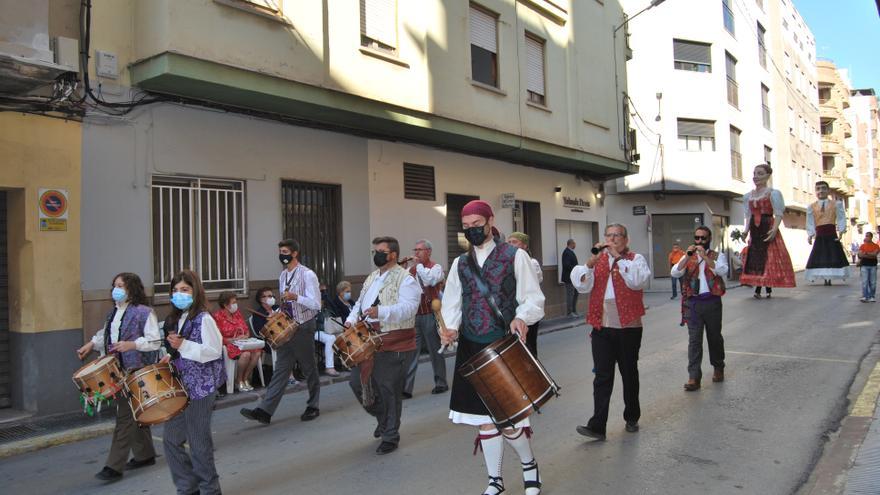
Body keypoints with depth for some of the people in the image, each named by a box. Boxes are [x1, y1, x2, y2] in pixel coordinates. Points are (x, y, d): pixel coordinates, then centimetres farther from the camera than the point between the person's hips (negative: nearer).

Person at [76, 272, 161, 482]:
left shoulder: (144, 312, -12)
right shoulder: (114, 312, 13)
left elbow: (155, 341, -15)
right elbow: (105, 333, 26)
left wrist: (131, 344, -25)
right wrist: (91, 344, 11)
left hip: (136, 371, -8)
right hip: (117, 370, 8)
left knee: (126, 416, -6)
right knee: (135, 415, 16)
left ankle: (114, 466, -1)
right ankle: (145, 455, 28)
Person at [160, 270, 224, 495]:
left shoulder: (203, 318, -13)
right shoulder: (176, 319, 11)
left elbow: (214, 351, -19)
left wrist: (183, 346, -22)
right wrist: (171, 357, 5)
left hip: (200, 387, -8)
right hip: (180, 386, 8)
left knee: (198, 442, 2)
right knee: (170, 438, 10)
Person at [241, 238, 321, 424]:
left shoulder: (307, 275, -12)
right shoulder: (282, 276, 11)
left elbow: (316, 304, -17)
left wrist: (296, 297, -29)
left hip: (303, 327, -6)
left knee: (309, 369, 6)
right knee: (280, 368, 2)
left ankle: (313, 407, 21)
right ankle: (264, 411, -2)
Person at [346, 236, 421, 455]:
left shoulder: (405, 279, -10)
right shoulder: (372, 278, 17)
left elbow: (408, 308, -24)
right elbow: (360, 303, 23)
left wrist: (380, 312, -37)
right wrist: (352, 319, 3)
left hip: (393, 346, -8)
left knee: (388, 390, 0)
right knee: (357, 382, 10)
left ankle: (390, 436, 19)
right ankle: (383, 418, 34)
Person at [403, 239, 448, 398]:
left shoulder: (436, 267, -1)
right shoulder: (411, 269, 15)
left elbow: (430, 280, -22)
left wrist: (419, 265, -12)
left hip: (430, 315, -4)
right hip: (414, 315, 5)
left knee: (435, 351, 7)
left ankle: (441, 384, 21)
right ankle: (406, 388, -1)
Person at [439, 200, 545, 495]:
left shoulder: (515, 256, -1)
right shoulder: (460, 264, 12)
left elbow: (533, 298, -2)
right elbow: (451, 304, 14)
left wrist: (521, 317, -22)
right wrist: (451, 328, -6)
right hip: (472, 349, 4)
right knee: (483, 417, 9)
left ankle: (529, 464, 27)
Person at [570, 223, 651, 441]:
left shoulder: (635, 259, 3)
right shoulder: (596, 260, 10)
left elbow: (638, 281, -18)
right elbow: (582, 285, -3)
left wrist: (619, 257, -16)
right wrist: (591, 262, -16)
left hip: (628, 327, -1)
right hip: (602, 327, 2)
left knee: (629, 373, 13)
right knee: (602, 377, -1)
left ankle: (632, 418, 30)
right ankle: (597, 425, -1)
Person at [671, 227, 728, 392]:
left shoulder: (718, 256, 6)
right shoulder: (688, 257, 11)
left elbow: (723, 271, -14)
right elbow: (675, 273, -4)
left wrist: (705, 257, -20)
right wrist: (688, 257, -15)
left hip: (712, 302, -1)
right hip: (693, 302, 1)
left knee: (715, 337, 12)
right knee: (694, 340, -4)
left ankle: (718, 368, 34)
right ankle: (694, 377, -6)